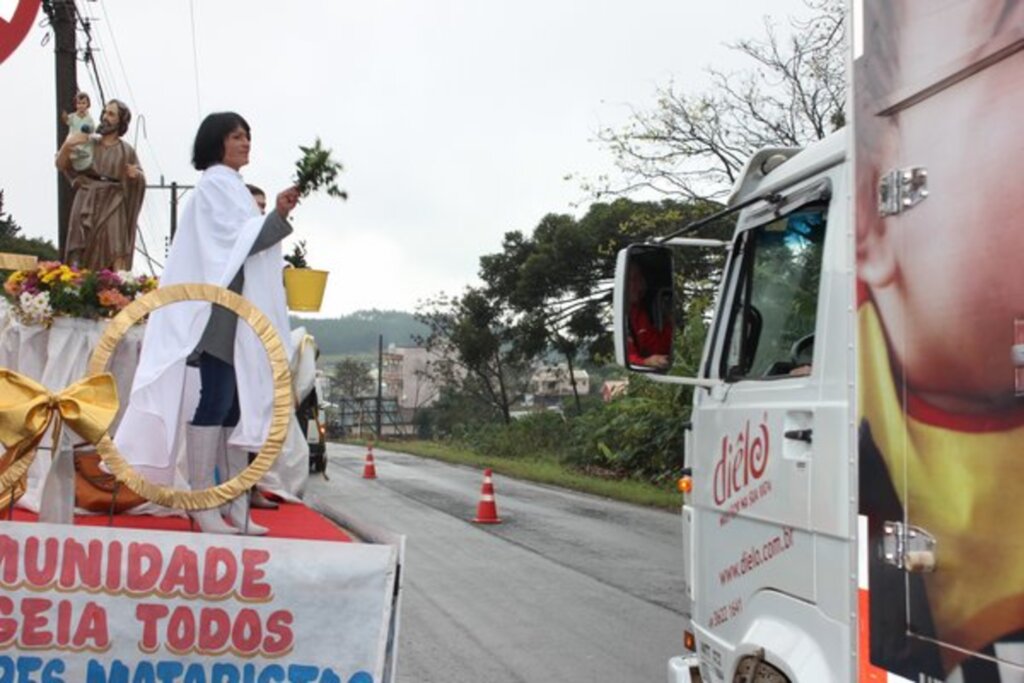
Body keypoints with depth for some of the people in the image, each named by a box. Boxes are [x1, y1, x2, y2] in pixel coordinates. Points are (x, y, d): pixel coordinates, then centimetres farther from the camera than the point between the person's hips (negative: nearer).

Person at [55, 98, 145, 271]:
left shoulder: (126, 150, 5)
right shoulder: (87, 142, 6)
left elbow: (141, 180, 9)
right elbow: (61, 165, 3)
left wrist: (135, 174, -15)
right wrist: (66, 145, -17)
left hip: (112, 206, -1)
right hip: (87, 205, 1)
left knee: (116, 253, -15)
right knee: (83, 255, -5)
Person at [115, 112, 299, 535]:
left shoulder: (232, 186, 24)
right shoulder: (215, 184, -4)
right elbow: (233, 241, -15)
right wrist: (277, 216, -21)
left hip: (240, 314, 9)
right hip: (221, 311, -9)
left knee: (238, 405, 5)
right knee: (214, 402, -11)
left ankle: (235, 506, 5)